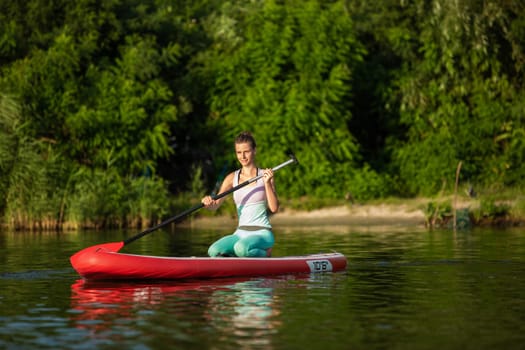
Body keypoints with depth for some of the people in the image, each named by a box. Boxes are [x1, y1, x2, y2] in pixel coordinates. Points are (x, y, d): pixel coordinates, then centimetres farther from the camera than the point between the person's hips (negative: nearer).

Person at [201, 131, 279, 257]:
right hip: (240, 233, 4)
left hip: (262, 233, -4)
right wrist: (208, 203, -20)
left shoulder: (264, 175, -1)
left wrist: (267, 183, -20)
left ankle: (264, 253, -3)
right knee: (213, 251, -23)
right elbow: (215, 205, 3)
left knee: (241, 248, -34)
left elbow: (274, 208, -10)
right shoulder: (232, 178, 9)